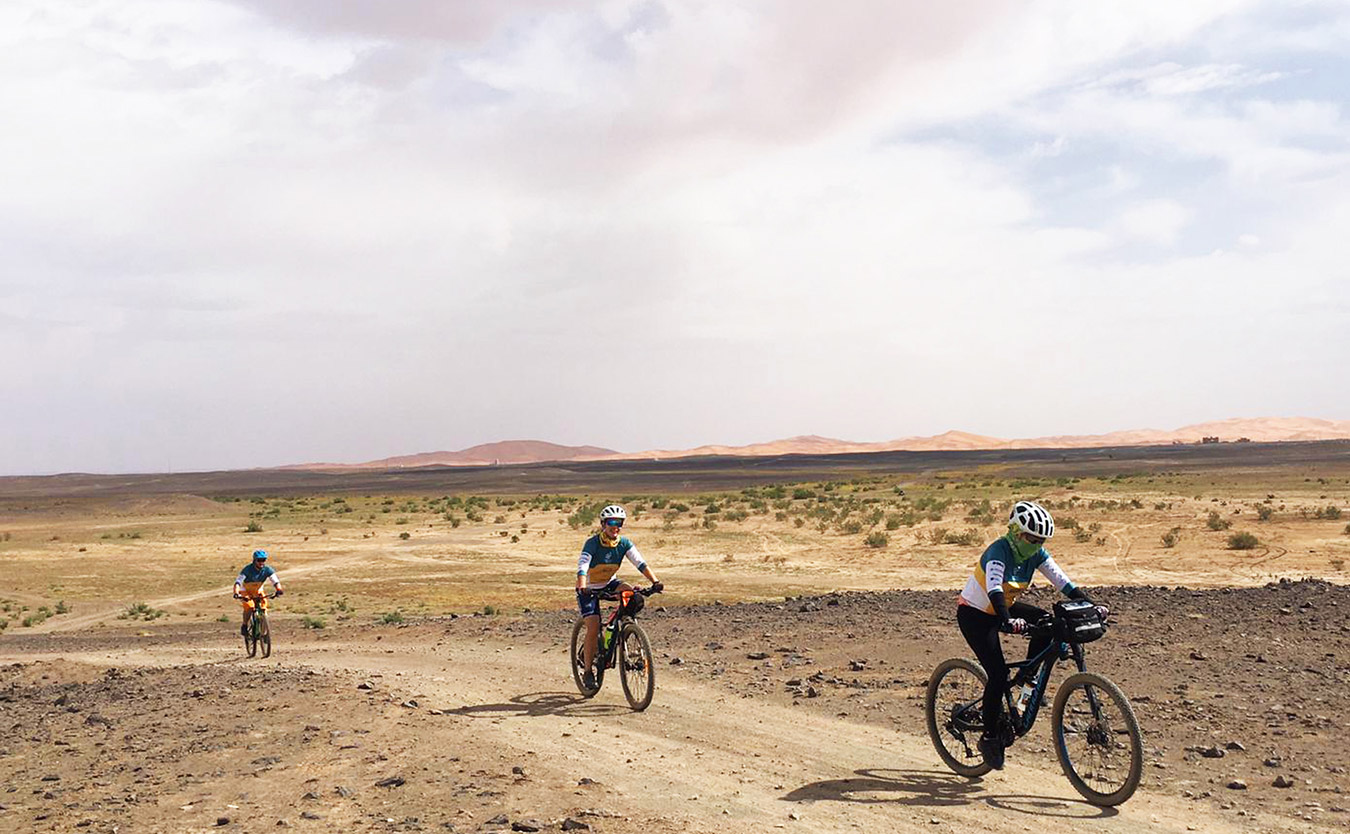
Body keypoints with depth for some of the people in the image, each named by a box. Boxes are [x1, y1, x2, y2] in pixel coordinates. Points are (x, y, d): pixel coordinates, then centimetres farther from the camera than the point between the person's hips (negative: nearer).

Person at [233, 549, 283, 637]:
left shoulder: (267, 569, -18)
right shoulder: (248, 569, -27)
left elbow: (275, 581, -26)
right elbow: (238, 581, -35)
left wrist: (279, 590, -47)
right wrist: (236, 593, -53)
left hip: (258, 591, 3)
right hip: (246, 591, -3)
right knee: (249, 607, -29)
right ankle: (244, 627, -8)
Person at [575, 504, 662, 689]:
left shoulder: (624, 543, -12)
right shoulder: (592, 543, -24)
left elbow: (640, 563, -21)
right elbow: (582, 567, -35)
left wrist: (655, 581, -36)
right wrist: (583, 588, -54)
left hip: (609, 583, 4)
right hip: (590, 588, -4)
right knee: (593, 627, -17)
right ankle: (588, 671, -4)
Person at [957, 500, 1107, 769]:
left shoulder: (1036, 554, -9)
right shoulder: (999, 552, -28)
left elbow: (1063, 583, -14)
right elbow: (993, 589, -44)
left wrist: (1091, 605, -29)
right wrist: (1008, 620, -60)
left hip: (1004, 608, 7)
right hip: (974, 614, -7)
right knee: (998, 673, -18)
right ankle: (990, 737, -1)